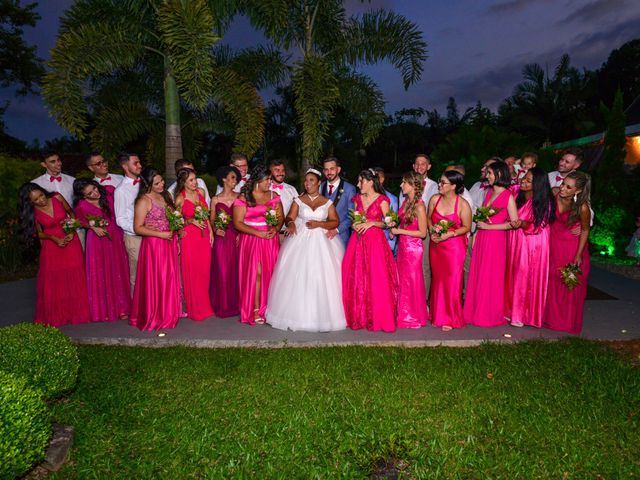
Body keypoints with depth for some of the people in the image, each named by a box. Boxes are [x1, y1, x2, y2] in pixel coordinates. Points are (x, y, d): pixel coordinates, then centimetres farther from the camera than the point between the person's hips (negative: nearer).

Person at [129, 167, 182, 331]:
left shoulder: (165, 195, 9)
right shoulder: (144, 201, -12)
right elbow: (137, 228, -14)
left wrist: (175, 238, 10)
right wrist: (160, 234, -18)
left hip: (169, 243, 7)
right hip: (153, 244, -7)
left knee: (170, 279, 14)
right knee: (155, 281, 2)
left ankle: (168, 314, 29)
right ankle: (154, 317, 18)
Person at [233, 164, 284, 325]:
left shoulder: (274, 196, 11)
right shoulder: (243, 198, -1)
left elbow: (281, 217, 10)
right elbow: (237, 223, -7)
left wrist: (275, 229, -12)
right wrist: (259, 233, -14)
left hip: (271, 240, 3)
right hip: (251, 240, -3)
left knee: (270, 273, 0)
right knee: (255, 273, -6)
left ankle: (269, 308, 9)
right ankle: (255, 310, 3)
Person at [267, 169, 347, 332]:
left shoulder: (327, 202, 8)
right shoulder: (298, 200, 9)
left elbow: (335, 222, 2)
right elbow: (289, 217, -1)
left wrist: (319, 224, -13)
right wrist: (291, 224, -24)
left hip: (321, 242, 0)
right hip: (300, 241, 1)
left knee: (321, 278, -6)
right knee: (298, 277, -5)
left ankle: (322, 316, 4)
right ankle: (299, 314, 3)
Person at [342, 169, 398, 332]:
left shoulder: (382, 200, -2)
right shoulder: (357, 199, 13)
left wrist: (372, 223, -15)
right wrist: (354, 225, -3)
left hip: (375, 241, -5)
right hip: (358, 241, 5)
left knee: (376, 281, -6)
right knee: (356, 280, 3)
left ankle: (378, 318, 7)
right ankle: (358, 317, 15)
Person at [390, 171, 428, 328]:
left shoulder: (419, 206, -18)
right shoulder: (406, 201, 6)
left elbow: (422, 233, -17)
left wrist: (400, 231, -16)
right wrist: (395, 229, 3)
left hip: (413, 247, -8)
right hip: (402, 246, 8)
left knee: (412, 281, 5)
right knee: (402, 280, 14)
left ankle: (414, 318, 22)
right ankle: (404, 315, 29)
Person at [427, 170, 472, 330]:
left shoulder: (463, 204, -13)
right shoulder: (435, 199, -1)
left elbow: (467, 227, -7)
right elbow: (429, 218, 11)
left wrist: (448, 234, -18)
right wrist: (432, 231, -7)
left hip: (454, 246, -4)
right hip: (436, 245, 4)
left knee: (452, 281, -1)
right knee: (438, 279, 11)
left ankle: (450, 319, 14)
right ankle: (438, 315, 25)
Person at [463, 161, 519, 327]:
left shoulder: (508, 196, -9)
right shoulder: (489, 192, 12)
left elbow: (514, 223, -13)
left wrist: (487, 226, -14)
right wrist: (476, 234, 8)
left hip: (495, 240, -6)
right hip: (481, 239, 6)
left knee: (491, 278, 2)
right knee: (477, 276, 8)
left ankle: (490, 315, 17)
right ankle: (476, 313, 19)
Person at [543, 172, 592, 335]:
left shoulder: (582, 207, -25)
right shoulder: (554, 194, -16)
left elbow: (585, 230, -11)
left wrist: (578, 255, -11)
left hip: (573, 246, -3)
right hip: (553, 243, 4)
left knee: (571, 286, 8)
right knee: (553, 281, 13)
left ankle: (568, 323, 26)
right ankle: (552, 318, 29)